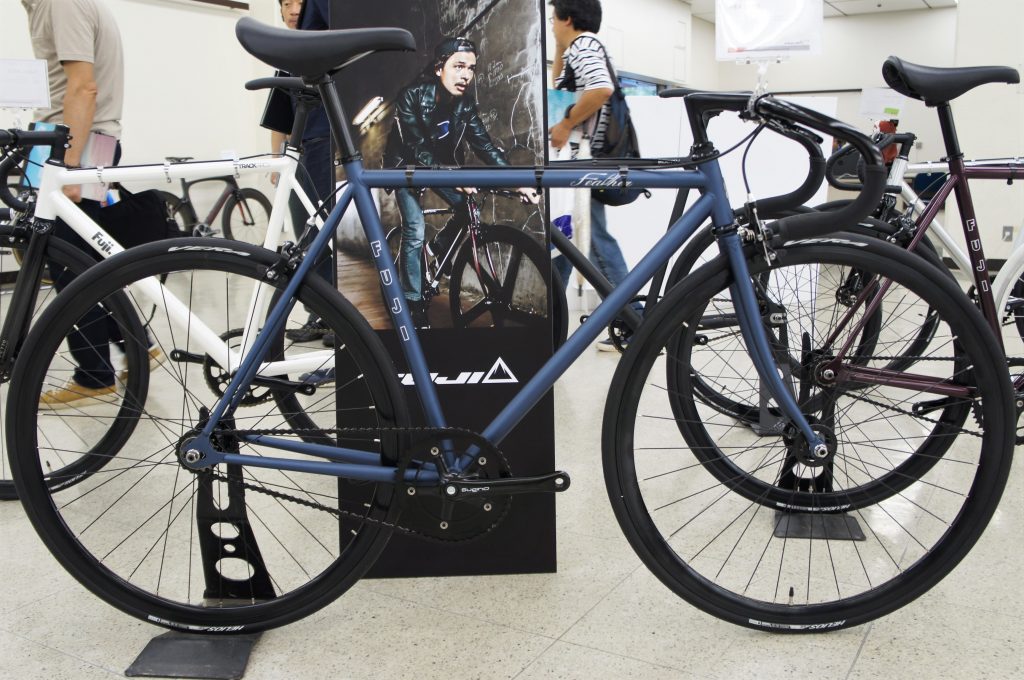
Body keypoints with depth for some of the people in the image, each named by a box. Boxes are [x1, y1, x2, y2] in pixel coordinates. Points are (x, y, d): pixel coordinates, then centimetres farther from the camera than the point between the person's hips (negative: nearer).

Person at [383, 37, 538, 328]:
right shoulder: (412, 97, -30)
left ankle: (438, 248, 20)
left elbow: (484, 145, -15)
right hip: (406, 164, -5)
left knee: (468, 207, -10)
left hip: (439, 163, 5)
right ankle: (413, 303, -3)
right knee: (415, 230, -14)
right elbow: (418, 150, -35)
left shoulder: (465, 104, -14)